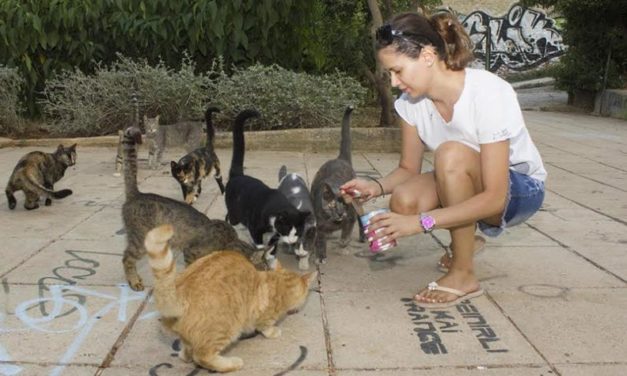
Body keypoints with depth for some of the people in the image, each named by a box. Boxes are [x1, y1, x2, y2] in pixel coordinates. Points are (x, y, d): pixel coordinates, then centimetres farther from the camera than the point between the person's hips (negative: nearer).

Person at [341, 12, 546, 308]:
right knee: (403, 202, -26)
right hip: (466, 186, 5)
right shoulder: (411, 101, -12)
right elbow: (408, 169, -2)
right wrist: (377, 187, -24)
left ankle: (463, 275, -19)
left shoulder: (489, 94, -31)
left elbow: (494, 197, -32)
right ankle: (466, 239, 7)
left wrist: (420, 222, -38)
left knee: (451, 155, -35)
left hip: (519, 188, -5)